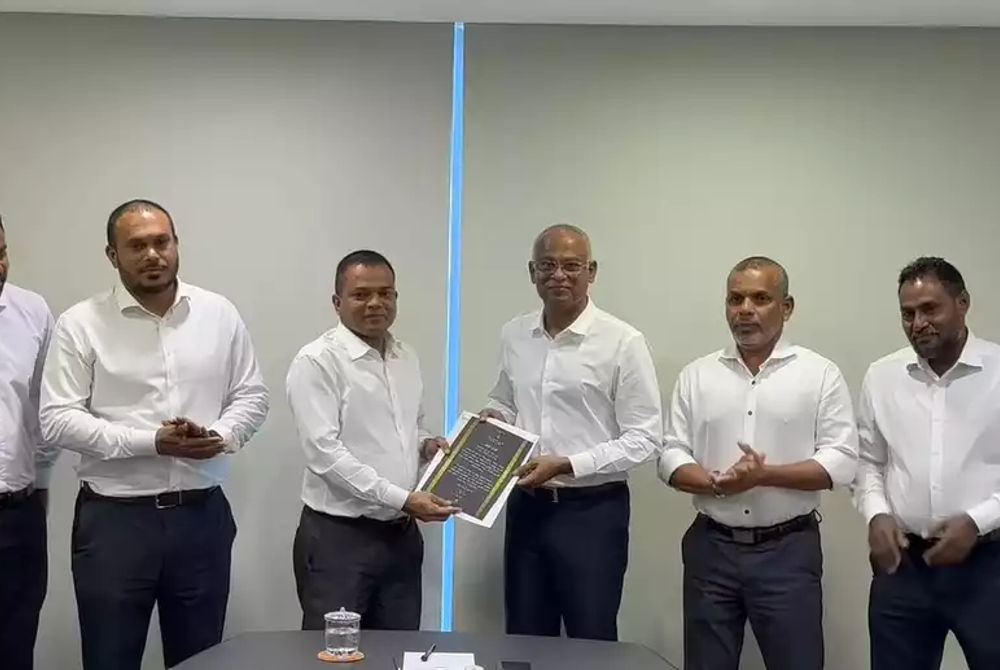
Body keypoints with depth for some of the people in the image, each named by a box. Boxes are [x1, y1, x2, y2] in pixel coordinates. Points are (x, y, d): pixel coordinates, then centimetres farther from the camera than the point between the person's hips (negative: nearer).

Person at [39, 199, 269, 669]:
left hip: (202, 515, 3)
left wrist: (220, 436, -13)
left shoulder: (219, 314, 5)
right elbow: (58, 420, -10)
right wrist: (150, 442, -19)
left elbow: (251, 397, 8)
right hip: (113, 519, -2)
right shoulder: (80, 324, -4)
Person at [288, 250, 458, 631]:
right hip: (338, 537, -7)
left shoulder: (407, 359, 11)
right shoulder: (318, 361, -11)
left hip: (401, 535, 7)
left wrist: (426, 445, 1)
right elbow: (324, 453, -19)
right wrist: (400, 498, -22)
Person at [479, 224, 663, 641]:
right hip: (526, 507, 5)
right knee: (524, 644, 15)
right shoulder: (514, 335, 6)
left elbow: (644, 438, -12)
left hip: (591, 513, -5)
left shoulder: (623, 342, -11)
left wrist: (565, 464, -19)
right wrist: (495, 416, -1)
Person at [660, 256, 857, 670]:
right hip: (711, 547, 3)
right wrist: (717, 484, -16)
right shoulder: (696, 375, 7)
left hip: (788, 550, -2)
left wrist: (765, 475, -19)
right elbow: (671, 456, 4)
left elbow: (841, 461, -7)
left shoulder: (820, 374, -1)